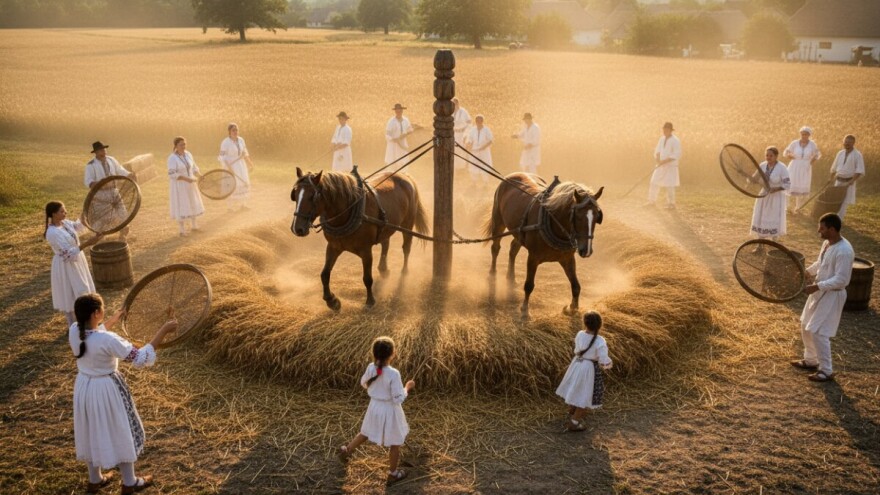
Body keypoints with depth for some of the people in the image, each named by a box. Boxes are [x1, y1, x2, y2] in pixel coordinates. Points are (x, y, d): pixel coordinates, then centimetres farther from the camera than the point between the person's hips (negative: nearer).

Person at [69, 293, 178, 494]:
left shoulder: (74, 331, -11)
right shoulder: (108, 340, -33)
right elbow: (139, 358, -28)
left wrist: (116, 317, 26)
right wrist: (163, 331, -28)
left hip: (84, 387, 7)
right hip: (106, 390, -7)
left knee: (92, 433, 24)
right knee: (120, 433, 14)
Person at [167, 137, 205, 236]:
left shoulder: (188, 154, 1)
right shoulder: (172, 158, -18)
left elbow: (194, 167, 11)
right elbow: (172, 174, -22)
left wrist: (199, 175, -6)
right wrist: (186, 179, -28)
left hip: (190, 184, 6)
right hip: (179, 185, -6)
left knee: (192, 204, 15)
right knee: (181, 207, 0)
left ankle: (194, 226, 30)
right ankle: (182, 230, 12)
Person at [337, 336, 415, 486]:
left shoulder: (371, 368, -12)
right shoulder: (393, 374, -30)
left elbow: (364, 383, 8)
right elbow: (398, 399, -23)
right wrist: (407, 387, -9)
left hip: (375, 407, 5)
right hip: (389, 411, -5)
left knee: (365, 433, 32)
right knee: (395, 443, 17)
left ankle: (346, 451, 48)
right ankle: (393, 474, 33)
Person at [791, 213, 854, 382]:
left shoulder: (844, 251, -26)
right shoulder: (827, 243, 3)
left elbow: (840, 280, -27)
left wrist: (817, 287, -28)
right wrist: (807, 272, 15)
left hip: (832, 295, -10)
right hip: (819, 291, 10)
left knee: (818, 332, -8)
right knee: (806, 327, 18)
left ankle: (826, 371, 6)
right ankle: (811, 360, 35)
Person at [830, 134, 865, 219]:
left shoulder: (857, 155, -8)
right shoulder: (840, 153, 8)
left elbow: (860, 171, -13)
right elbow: (834, 167, 19)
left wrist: (852, 180, -23)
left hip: (849, 182, -5)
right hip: (838, 181, 5)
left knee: (845, 201, -4)